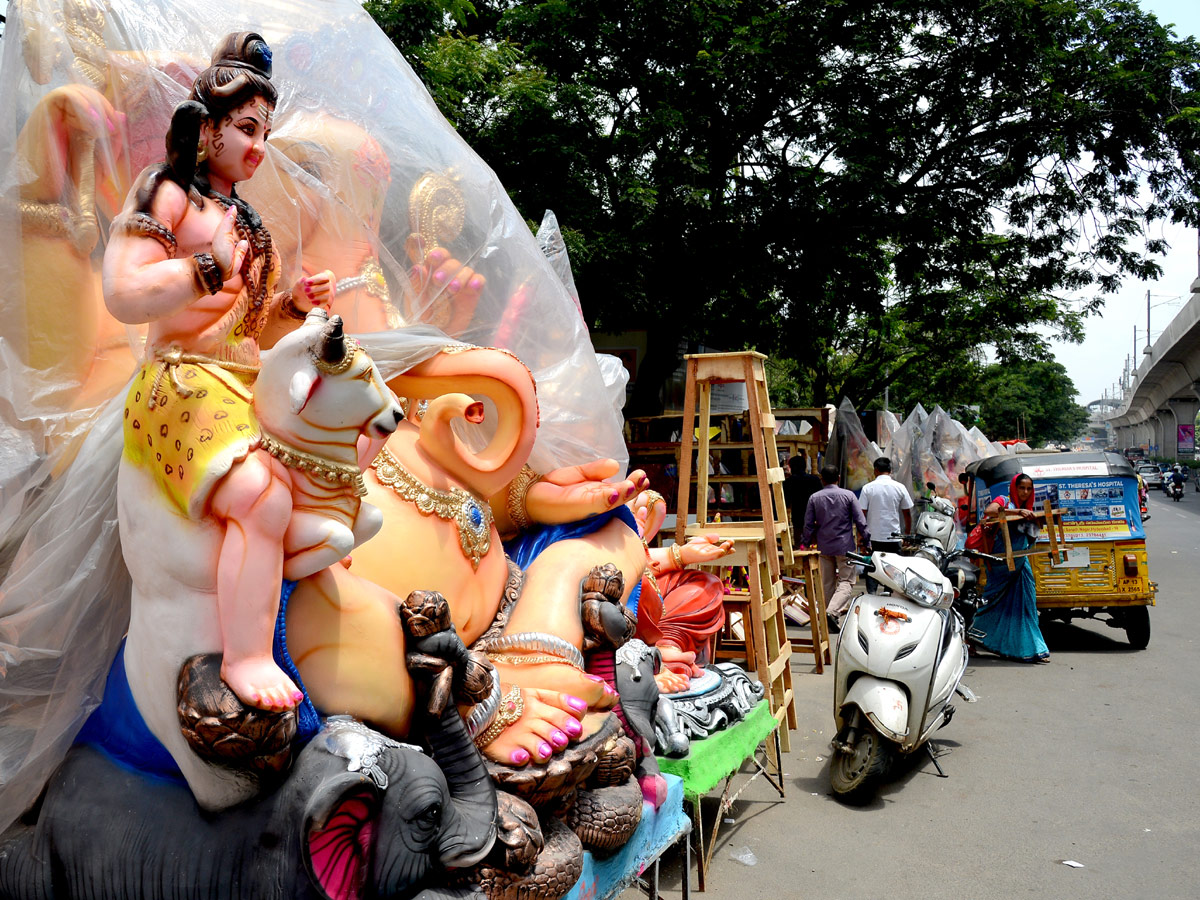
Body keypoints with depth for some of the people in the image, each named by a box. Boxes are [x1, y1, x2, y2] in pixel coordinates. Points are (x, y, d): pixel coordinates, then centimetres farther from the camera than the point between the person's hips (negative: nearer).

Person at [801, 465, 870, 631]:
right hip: (844, 546, -2)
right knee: (846, 581, 1)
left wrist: (805, 543, 14)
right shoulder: (848, 495, -6)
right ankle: (833, 611, -20)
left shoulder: (814, 498, -1)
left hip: (824, 547, 3)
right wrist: (866, 541, 5)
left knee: (827, 583, 12)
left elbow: (808, 525, 1)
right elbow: (860, 521, -5)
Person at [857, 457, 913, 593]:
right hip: (894, 536, 1)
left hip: (873, 536, -1)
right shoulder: (900, 487, 0)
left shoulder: (868, 488, -4)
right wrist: (907, 534, 17)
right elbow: (907, 513, 5)